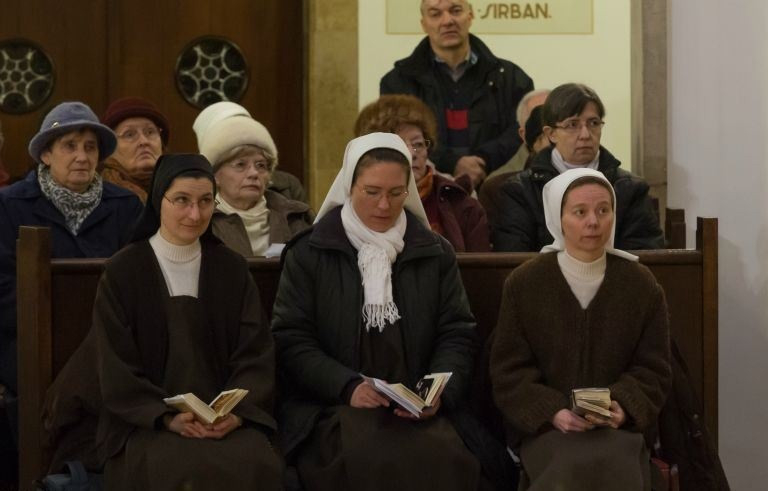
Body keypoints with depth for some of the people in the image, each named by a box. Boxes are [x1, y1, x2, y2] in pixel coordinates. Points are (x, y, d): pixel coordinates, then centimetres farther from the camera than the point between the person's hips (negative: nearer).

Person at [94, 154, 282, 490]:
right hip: (145, 424, -3)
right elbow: (117, 371, -4)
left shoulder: (232, 269, 9)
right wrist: (168, 417, -18)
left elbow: (256, 354, 4)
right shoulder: (122, 272, 0)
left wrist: (236, 412, -15)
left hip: (225, 419, 3)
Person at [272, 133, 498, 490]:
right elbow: (291, 339, 0)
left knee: (443, 458, -32)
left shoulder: (436, 253, 15)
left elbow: (457, 335, 11)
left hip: (417, 407, 2)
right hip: (329, 407, -2)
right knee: (367, 460, -37)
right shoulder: (309, 252, 7)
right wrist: (348, 387, -15)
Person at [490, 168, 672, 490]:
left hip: (616, 425, 1)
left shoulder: (641, 285, 5)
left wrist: (624, 406, -13)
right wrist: (553, 412, -15)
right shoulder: (523, 283, 2)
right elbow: (509, 371, 2)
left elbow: (653, 368, 8)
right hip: (542, 424, -1)